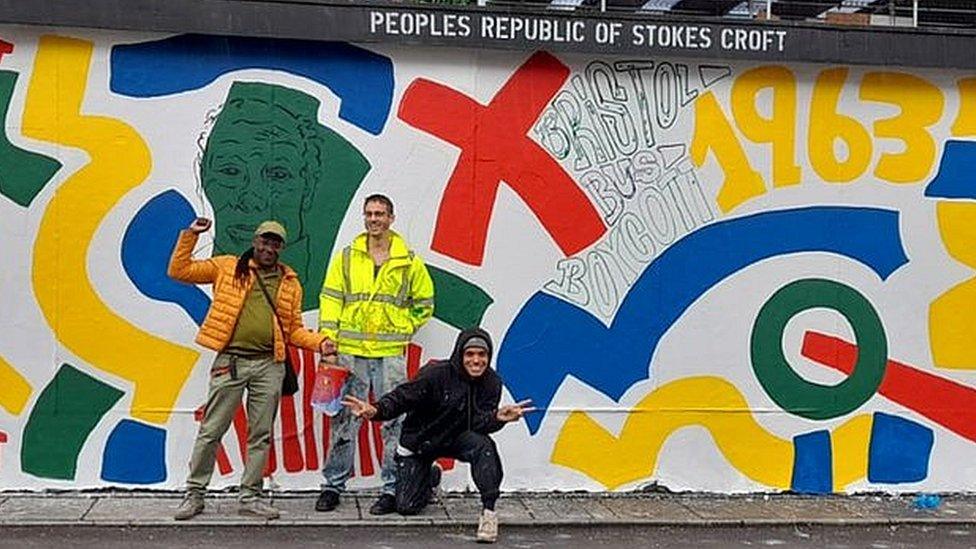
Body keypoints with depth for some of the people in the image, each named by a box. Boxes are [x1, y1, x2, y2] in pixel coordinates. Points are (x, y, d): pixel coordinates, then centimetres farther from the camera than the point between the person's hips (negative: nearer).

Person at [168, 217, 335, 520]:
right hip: (231, 361, -2)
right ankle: (194, 494, 15)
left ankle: (250, 496, 19)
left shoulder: (290, 282, 12)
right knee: (211, 431, 2)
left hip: (269, 365, 3)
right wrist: (190, 234, -5)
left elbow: (294, 329, 13)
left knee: (261, 435, 8)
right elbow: (179, 271, 4)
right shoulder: (227, 267, 6)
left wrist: (319, 342, -4)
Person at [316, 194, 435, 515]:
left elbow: (424, 304, 15)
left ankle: (393, 490, 11)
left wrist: (402, 330, 5)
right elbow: (330, 300, 5)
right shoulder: (346, 257, 8)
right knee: (343, 420, 6)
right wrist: (328, 344, -4)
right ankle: (333, 485, 17)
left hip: (391, 354, -1)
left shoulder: (409, 261, 5)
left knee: (393, 422, 2)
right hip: (350, 352, 1)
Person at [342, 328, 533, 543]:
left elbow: (479, 424, -19)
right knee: (406, 507, -1)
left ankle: (488, 511, -22)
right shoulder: (437, 374, -25)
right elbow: (402, 397, -29)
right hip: (419, 441, -1)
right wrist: (376, 410, -49)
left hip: (456, 438, 2)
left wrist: (498, 417, -42)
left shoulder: (491, 383, -13)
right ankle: (431, 477, 33)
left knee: (484, 446, -33)